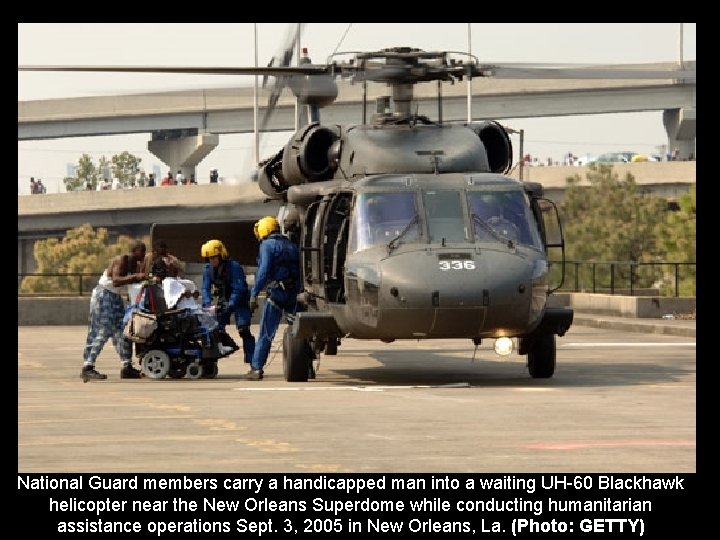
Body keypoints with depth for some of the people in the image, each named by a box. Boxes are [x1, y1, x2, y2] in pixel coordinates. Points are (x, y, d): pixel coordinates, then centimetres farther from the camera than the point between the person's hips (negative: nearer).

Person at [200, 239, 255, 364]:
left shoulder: (234, 267, -23)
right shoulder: (208, 269, -6)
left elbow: (238, 290, -28)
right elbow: (206, 288, -6)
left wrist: (230, 306, -39)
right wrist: (207, 304, -24)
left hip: (239, 301, -6)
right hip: (223, 301, 6)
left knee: (243, 330, -18)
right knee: (217, 330, -1)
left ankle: (252, 361, -18)